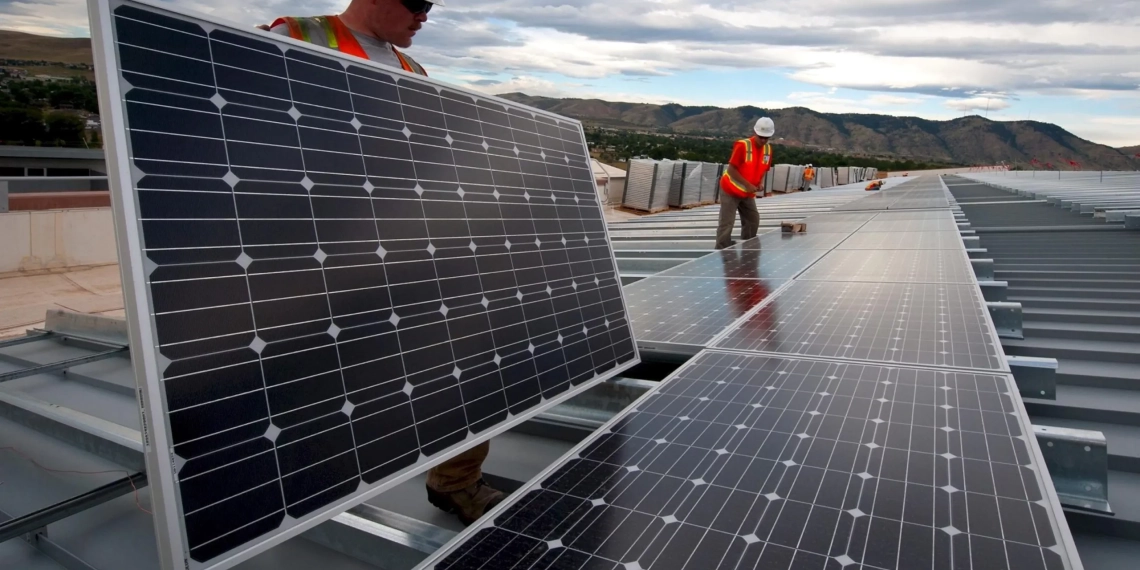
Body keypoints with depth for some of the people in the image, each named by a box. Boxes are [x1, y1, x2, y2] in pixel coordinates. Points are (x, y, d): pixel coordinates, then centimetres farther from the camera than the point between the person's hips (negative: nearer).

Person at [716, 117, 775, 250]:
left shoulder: (768, 149, -1)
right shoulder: (742, 145, -21)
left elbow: (763, 170, 11)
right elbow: (731, 170, -20)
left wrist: (760, 184, -9)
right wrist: (747, 185, -24)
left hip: (748, 193, 7)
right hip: (731, 190, -7)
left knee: (753, 221, 11)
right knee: (726, 224, -11)